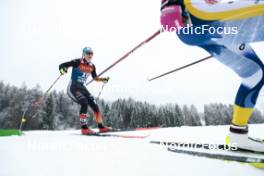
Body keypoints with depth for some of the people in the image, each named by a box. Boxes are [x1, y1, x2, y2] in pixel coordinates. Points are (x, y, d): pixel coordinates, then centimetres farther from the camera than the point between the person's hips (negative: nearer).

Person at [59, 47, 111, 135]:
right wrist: (63, 69, -34)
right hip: (73, 87, -6)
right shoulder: (77, 62, -12)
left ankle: (101, 127, 10)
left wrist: (103, 79, 7)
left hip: (82, 87, 6)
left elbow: (95, 78, 21)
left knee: (94, 105, -1)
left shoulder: (92, 66, 5)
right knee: (84, 103, -24)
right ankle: (84, 128, -17)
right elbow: (61, 65, -12)